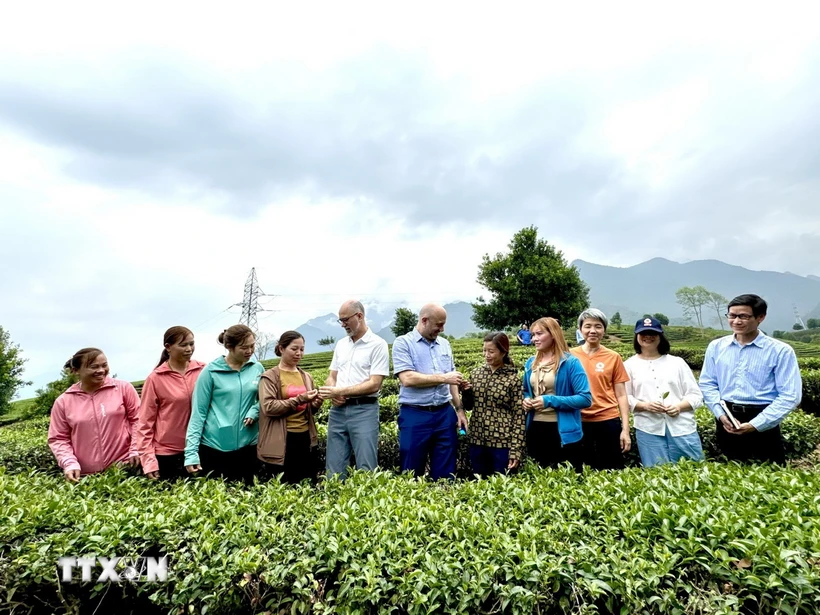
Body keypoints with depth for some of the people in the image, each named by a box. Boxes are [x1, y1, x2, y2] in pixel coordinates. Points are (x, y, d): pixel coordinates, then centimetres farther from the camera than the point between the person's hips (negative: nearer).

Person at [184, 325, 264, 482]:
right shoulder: (211, 371, -9)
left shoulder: (257, 368, -1)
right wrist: (191, 451, -10)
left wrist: (254, 411, -11)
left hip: (248, 444, 3)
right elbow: (198, 412, -6)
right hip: (214, 445, -3)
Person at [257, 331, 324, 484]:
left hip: (305, 438, 5)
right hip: (281, 440, -5)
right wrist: (299, 399, -20)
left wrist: (316, 403, -3)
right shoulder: (270, 377, -5)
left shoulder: (306, 377, 11)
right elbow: (268, 407, -15)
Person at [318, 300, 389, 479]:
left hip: (364, 410, -6)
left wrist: (340, 391, -16)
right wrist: (333, 395, -7)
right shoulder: (341, 344, 13)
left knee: (366, 468, -1)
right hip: (338, 410, 6)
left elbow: (374, 384, -14)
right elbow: (331, 377, 16)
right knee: (334, 467, 10)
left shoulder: (378, 344, -7)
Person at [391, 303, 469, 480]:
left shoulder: (444, 344, 12)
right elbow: (407, 379, -18)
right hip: (415, 416, -5)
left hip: (445, 414, 5)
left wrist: (459, 409, 9)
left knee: (445, 472, 13)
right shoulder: (403, 343, -6)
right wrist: (443, 378, -14)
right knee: (412, 473, 8)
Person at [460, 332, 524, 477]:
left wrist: (516, 450, -11)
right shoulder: (476, 373, 3)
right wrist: (466, 392, -9)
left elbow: (519, 416, -7)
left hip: (502, 442, -4)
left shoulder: (512, 378, -8)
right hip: (477, 440, 4)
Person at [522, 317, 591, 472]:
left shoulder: (570, 362, -9)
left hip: (564, 432, -5)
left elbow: (586, 398, -14)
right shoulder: (530, 363, 8)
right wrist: (526, 400, -2)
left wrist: (550, 400, -21)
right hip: (535, 431, 6)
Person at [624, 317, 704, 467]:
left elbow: (696, 395, 9)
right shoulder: (629, 365, 5)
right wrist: (645, 405, -15)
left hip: (682, 427, 2)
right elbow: (624, 398, 2)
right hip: (649, 430, -1)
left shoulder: (677, 362, 10)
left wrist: (680, 406, -10)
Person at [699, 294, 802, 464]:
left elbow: (790, 396, -9)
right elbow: (707, 384, 7)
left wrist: (755, 425, -15)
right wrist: (721, 414, -8)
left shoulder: (780, 351, -5)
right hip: (726, 422, 3)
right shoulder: (716, 346, 4)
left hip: (762, 427, -2)